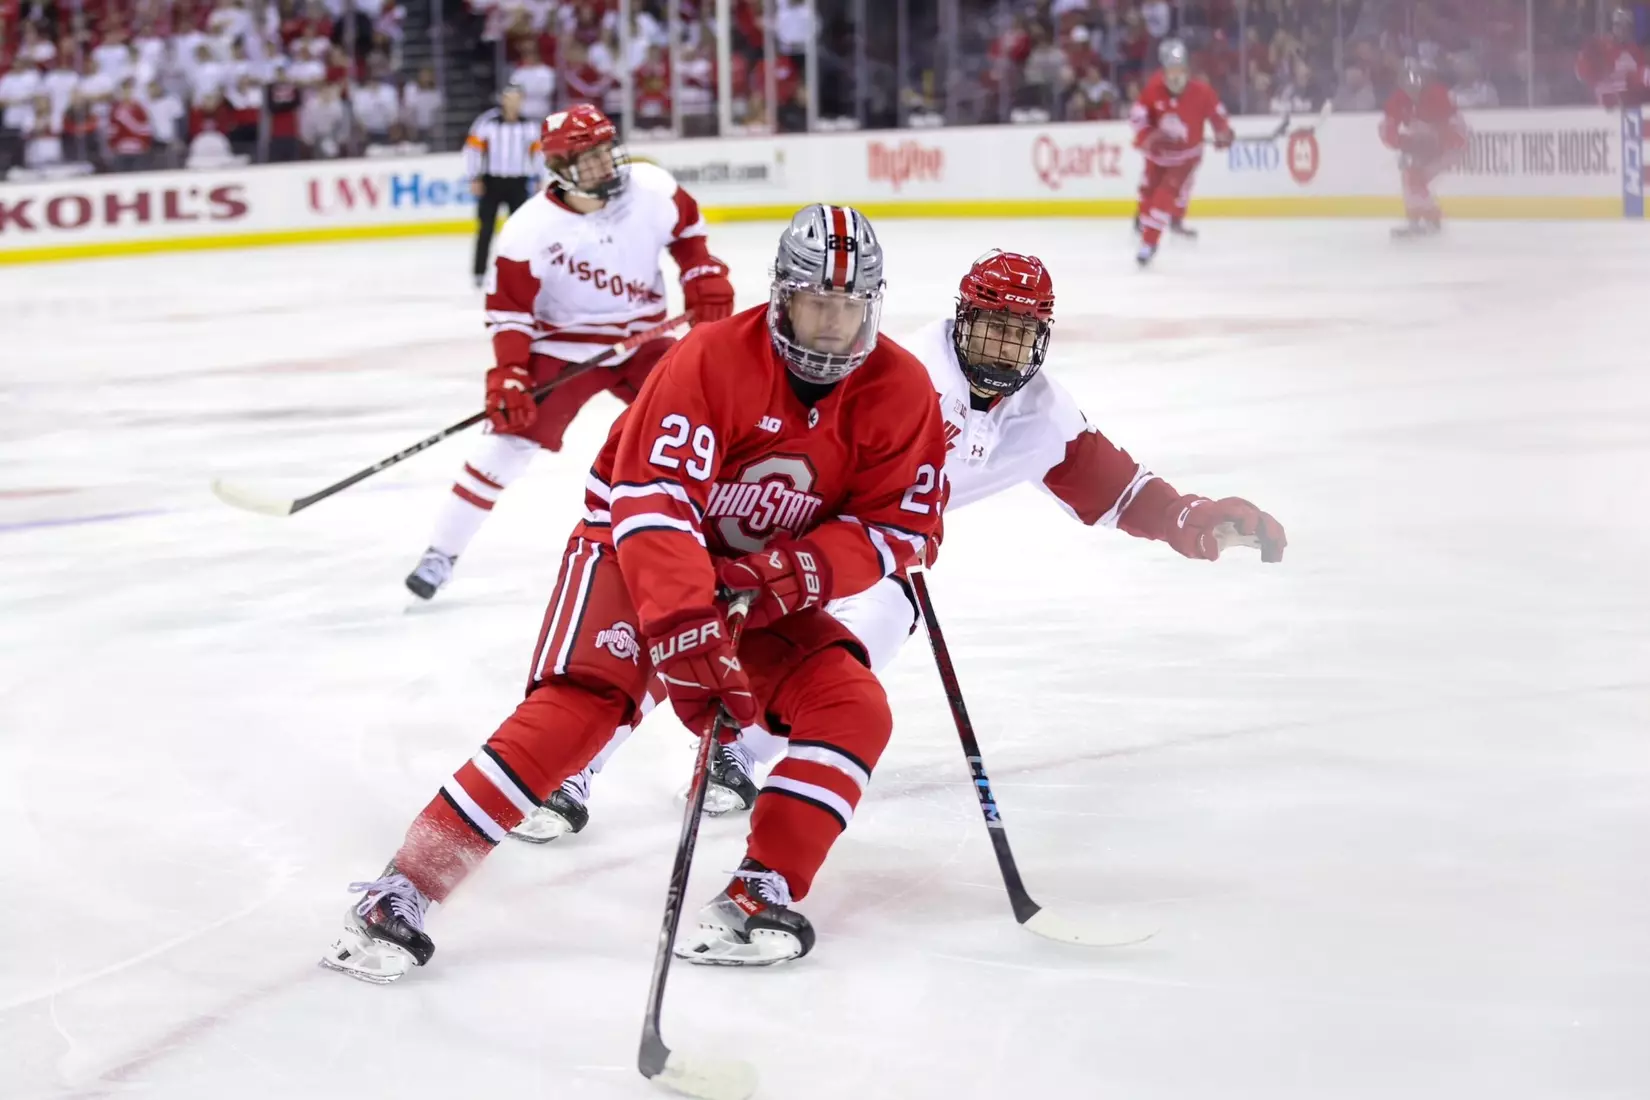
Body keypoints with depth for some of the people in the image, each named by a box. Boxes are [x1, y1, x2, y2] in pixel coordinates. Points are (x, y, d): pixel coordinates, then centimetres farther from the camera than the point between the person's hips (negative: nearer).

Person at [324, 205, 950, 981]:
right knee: (577, 705, -24)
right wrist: (685, 632, -44)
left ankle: (762, 896, -12)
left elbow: (902, 525, -8)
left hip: (769, 586, 5)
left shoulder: (901, 392, -12)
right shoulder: (713, 359, -25)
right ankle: (401, 894, -25)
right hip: (637, 546, -5)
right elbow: (650, 499, -33)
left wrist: (792, 573, -25)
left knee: (853, 708, -16)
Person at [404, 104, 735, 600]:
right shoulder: (531, 228, -22)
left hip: (642, 339, 3)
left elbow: (686, 227, 8)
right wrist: (509, 373, -24)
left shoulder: (651, 189, -14)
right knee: (512, 435, -12)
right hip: (562, 345, -3)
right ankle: (442, 551, -4)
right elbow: (508, 308, -15)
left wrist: (707, 282, 0)